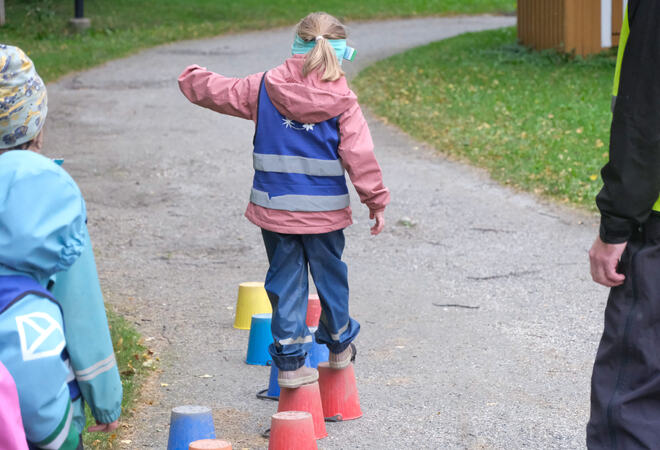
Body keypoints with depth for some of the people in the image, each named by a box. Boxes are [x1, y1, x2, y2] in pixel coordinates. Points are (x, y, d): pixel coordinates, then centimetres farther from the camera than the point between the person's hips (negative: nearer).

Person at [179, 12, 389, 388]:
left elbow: (220, 91, 12)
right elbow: (359, 155, -11)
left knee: (285, 281, 10)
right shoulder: (342, 100, -9)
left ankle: (291, 360, 7)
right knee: (330, 277, 17)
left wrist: (192, 78, 34)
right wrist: (377, 201, -2)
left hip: (275, 208, 2)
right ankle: (339, 345, 35)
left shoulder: (265, 87, -2)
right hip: (324, 211, -2)